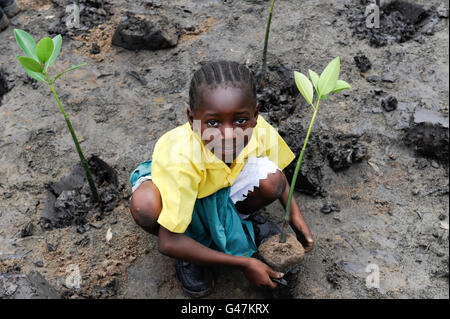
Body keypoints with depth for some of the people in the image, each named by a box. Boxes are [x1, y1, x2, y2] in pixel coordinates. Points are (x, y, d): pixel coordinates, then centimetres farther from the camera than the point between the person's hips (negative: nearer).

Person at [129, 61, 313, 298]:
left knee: (270, 179, -28)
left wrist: (295, 215, -9)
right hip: (177, 195, -3)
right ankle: (187, 254, -4)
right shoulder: (181, 158, -40)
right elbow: (168, 243, -35)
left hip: (222, 189, 3)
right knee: (144, 204, -38)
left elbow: (276, 170, 0)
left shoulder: (259, 130, -26)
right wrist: (244, 263, -29)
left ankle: (245, 217, 9)